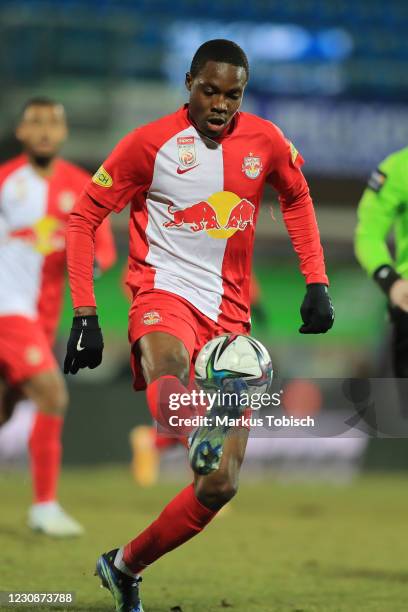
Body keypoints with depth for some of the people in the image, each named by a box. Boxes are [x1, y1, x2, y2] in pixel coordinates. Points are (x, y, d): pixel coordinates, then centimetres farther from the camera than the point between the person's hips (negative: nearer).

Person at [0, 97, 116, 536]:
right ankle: (45, 506, -14)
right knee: (52, 396, -19)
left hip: (44, 314, 6)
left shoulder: (80, 186, 7)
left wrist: (93, 260, -18)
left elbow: (104, 245, 2)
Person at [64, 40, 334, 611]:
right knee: (167, 363, -43)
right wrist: (84, 315, -6)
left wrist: (317, 284, 12)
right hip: (164, 294, -4)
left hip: (229, 316, 4)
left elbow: (297, 199, 23)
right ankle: (198, 443, -75)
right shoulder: (149, 143, -5)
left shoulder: (265, 142, 4)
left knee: (220, 486, -2)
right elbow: (84, 216, 1)